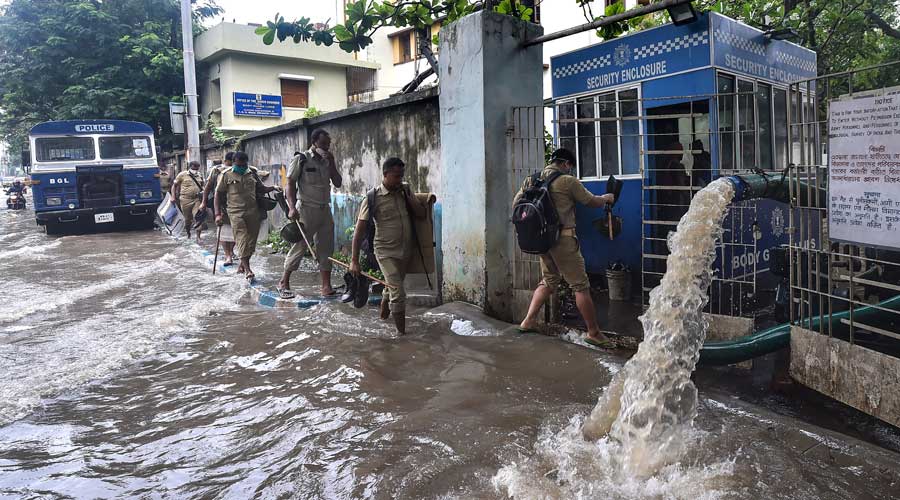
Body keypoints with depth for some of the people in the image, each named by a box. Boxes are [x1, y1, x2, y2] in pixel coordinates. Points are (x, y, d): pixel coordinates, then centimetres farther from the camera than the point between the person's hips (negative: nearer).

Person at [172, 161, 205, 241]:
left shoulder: (200, 176, 12)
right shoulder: (182, 175, 1)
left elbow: (202, 186, 27)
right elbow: (174, 185, 5)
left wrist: (203, 191, 7)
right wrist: (173, 197, -3)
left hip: (197, 200, 2)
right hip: (185, 200, -2)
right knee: (188, 219, 8)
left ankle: (198, 237, -9)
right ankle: (188, 234, 30)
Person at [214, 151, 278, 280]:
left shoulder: (252, 174, 13)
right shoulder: (226, 175, 3)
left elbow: (261, 188, 24)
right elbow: (218, 194, 4)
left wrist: (273, 188, 2)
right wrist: (218, 214, -5)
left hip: (253, 212, 4)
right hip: (236, 213, -4)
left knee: (251, 241, 6)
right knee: (242, 241, -11)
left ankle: (242, 266, 22)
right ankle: (248, 270, -14)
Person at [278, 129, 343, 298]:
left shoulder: (327, 161, 12)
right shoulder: (301, 160, -4)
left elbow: (338, 183, 7)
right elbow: (290, 184, -7)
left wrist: (331, 163, -2)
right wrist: (292, 207, -18)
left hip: (325, 209, 6)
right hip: (307, 209, -6)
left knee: (326, 247, 4)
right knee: (300, 245, -4)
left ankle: (326, 285, 9)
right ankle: (284, 282, 9)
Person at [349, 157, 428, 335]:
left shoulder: (405, 190, 3)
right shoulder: (373, 198, -12)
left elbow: (422, 214, 2)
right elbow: (360, 230, -12)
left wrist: (408, 197, -12)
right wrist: (354, 260, -16)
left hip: (407, 251, 5)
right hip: (386, 252, -5)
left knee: (392, 288, 23)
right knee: (398, 293, -12)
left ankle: (383, 316, 49)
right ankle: (402, 333, -1)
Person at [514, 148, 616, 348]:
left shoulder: (532, 180, 8)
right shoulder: (568, 181, -9)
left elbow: (516, 203, 11)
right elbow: (592, 202, 0)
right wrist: (606, 198, 21)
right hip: (563, 239, -7)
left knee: (549, 281, 21)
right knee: (581, 286, 1)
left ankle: (528, 321, 18)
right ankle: (593, 333, 8)